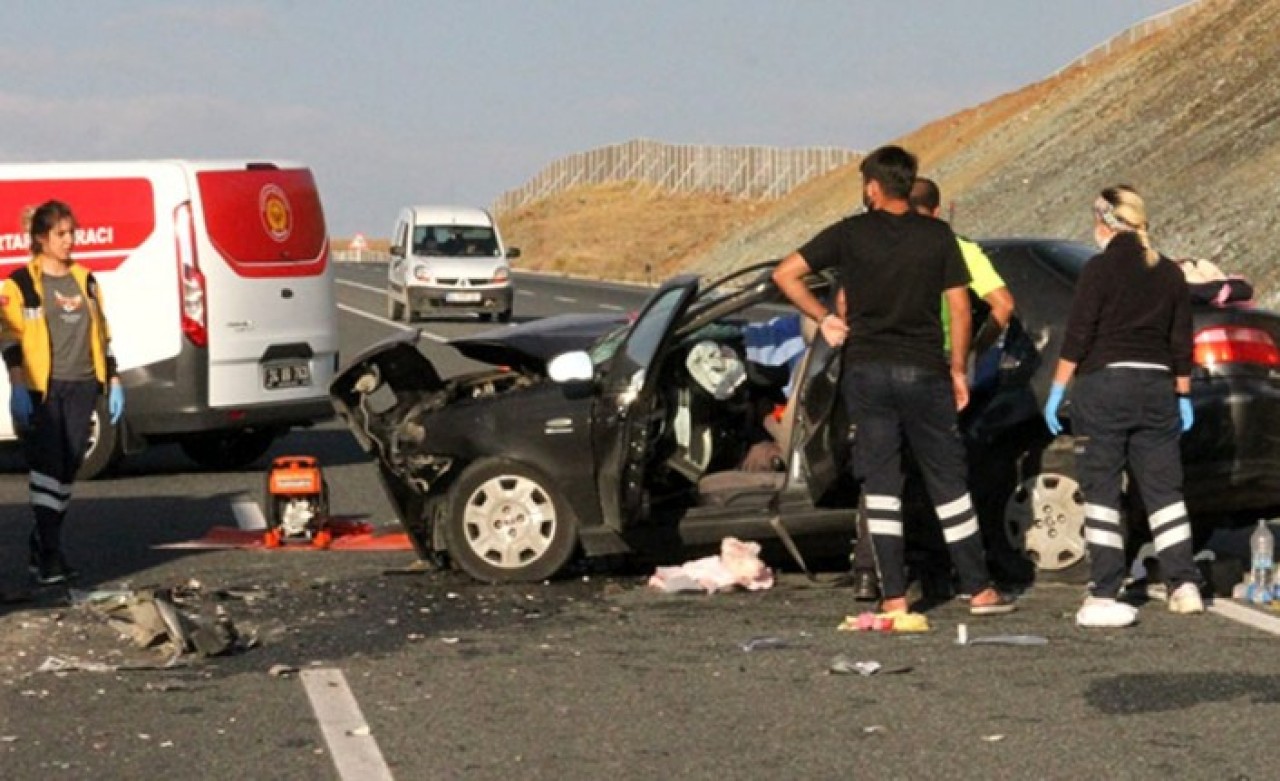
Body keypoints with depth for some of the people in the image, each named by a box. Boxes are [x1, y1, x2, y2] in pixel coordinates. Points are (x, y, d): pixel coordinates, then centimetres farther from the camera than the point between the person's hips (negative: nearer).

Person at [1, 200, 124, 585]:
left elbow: (101, 334, 20)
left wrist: (113, 381, 16)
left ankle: (43, 545, 17)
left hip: (82, 387, 5)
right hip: (42, 389, -5)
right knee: (48, 466, -11)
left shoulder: (85, 280, 16)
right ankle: (50, 556, -12)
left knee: (68, 468, 6)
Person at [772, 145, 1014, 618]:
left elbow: (785, 274, -4)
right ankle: (979, 590, 10)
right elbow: (960, 309, 0)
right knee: (947, 481, 8)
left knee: (880, 481, 3)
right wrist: (958, 369, 9)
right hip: (923, 371, 0)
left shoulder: (850, 234, -1)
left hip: (867, 370, 0)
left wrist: (824, 319, 6)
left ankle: (894, 596, -1)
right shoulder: (937, 236, 1)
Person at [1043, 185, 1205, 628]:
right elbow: (1181, 344, 12)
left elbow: (1077, 338, -10)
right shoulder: (1169, 275, 10)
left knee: (1101, 492, -1)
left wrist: (1057, 391, -5)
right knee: (1164, 491, 10)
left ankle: (1105, 597, -5)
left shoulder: (1101, 269, -7)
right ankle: (1185, 586, 5)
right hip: (1156, 387, 5)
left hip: (1103, 384, -5)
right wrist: (1183, 396, 19)